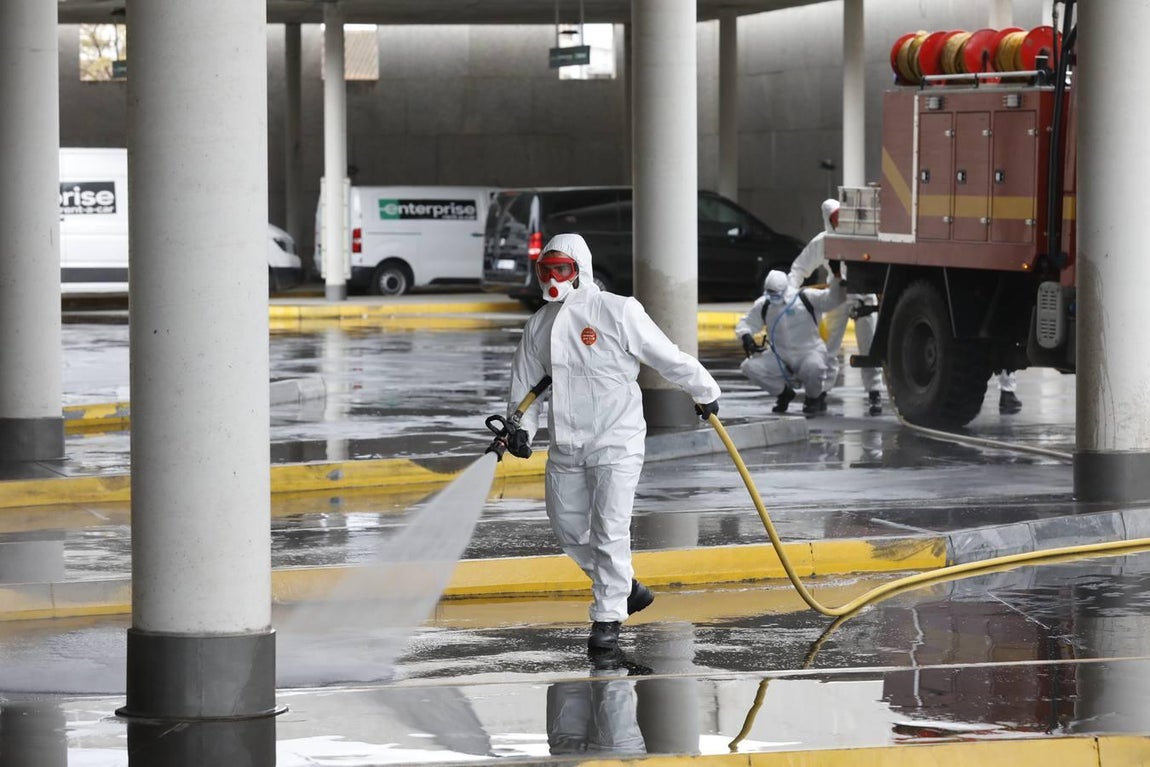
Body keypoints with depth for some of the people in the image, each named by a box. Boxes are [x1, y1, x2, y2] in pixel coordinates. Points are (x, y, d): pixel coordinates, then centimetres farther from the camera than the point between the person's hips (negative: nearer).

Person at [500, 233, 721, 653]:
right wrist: (521, 428, 4)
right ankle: (625, 588, 30)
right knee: (569, 528, 10)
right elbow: (526, 381, 17)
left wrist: (705, 393, 1)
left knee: (610, 530, -11)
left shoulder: (619, 312, -13)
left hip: (616, 441, -6)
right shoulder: (539, 324, 7)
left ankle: (608, 618, -4)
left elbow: (668, 357, -6)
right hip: (566, 446, 6)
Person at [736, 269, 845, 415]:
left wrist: (837, 278, -38)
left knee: (813, 367, -40)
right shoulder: (763, 305, 0)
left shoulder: (805, 298, -13)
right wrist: (746, 336, -14)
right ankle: (784, 393, 12)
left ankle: (815, 398, -1)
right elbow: (746, 323, 8)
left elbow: (833, 298, -21)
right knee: (749, 367, -13)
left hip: (809, 352, -5)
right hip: (780, 356, 5)